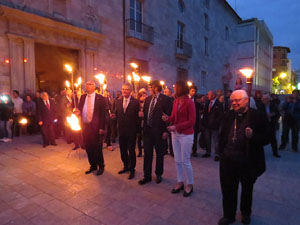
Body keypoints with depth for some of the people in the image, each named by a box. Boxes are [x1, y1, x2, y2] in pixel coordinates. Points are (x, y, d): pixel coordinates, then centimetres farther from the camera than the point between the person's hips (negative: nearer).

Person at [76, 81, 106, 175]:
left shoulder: (100, 98, -4)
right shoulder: (83, 97, 11)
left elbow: (103, 114, -6)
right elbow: (80, 109, 16)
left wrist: (102, 128, -12)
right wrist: (78, 112, -9)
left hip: (95, 127, -5)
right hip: (85, 126, 5)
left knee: (97, 148, 4)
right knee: (88, 147, 12)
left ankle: (101, 166, 22)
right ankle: (93, 165, 30)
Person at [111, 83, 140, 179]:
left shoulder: (136, 102, -8)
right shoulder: (118, 102, 7)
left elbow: (137, 116, -7)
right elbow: (117, 115, 11)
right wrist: (114, 116, -8)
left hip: (131, 131, -5)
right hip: (121, 130, 5)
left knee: (131, 151, 6)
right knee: (123, 150, 17)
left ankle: (132, 169, 24)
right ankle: (126, 166, 37)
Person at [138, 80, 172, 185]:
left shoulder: (165, 99, -9)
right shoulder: (147, 99, 10)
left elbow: (169, 116, -11)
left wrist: (166, 131, -15)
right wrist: (142, 114, -5)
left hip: (158, 130, -5)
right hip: (147, 129, 5)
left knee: (159, 153, 12)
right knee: (147, 153, 10)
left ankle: (159, 174, 30)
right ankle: (147, 175, 23)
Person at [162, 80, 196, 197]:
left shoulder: (189, 102, -13)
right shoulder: (175, 102, 6)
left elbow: (191, 121, -14)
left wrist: (176, 127, -18)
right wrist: (168, 118, -11)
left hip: (186, 135, -6)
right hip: (175, 134, 6)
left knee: (185, 161, 4)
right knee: (177, 160, 13)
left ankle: (189, 184, 23)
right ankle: (180, 182, 29)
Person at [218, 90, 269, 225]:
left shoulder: (258, 116, -10)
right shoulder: (229, 116, 2)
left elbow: (266, 139, -10)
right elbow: (222, 136, 11)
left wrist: (253, 136, -29)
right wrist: (222, 152, 4)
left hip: (248, 162, -2)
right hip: (228, 161, 3)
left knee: (247, 189, 21)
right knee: (228, 189, 11)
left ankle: (246, 213, 46)